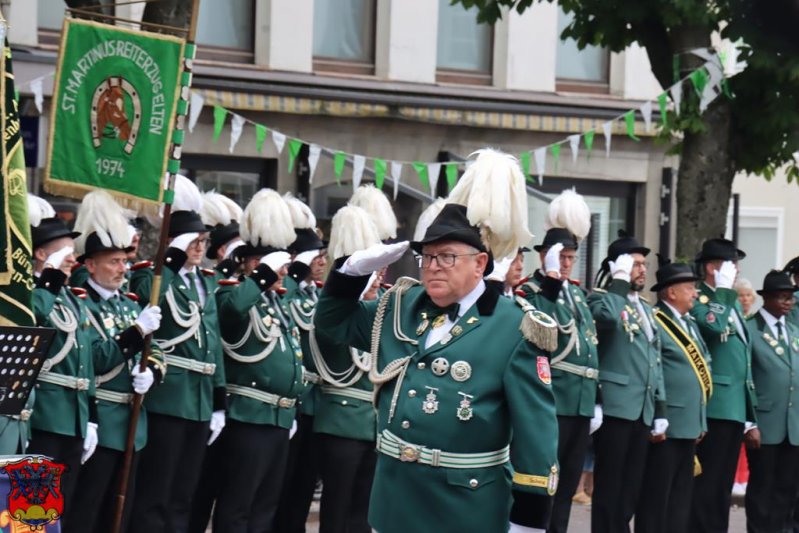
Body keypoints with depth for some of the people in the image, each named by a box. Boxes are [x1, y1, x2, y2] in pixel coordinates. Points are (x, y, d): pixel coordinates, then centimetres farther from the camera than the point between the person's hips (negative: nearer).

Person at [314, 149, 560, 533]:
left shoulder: (513, 331, -9)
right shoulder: (402, 307, 9)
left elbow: (536, 432, -10)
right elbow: (334, 321, 22)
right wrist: (355, 269, 3)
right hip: (396, 501, 6)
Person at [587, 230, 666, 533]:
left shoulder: (646, 308, 21)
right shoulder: (602, 298, -2)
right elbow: (607, 316, -29)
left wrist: (660, 412, 16)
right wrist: (620, 280, -15)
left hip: (643, 409, 8)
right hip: (615, 406, -8)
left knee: (632, 486, 10)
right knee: (609, 485, -6)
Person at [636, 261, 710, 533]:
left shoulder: (690, 324, 17)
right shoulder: (654, 323, -12)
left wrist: (701, 422, 16)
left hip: (689, 425, 9)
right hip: (666, 426, -9)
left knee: (681, 495, 13)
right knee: (657, 495, -4)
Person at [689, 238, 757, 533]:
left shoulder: (732, 304, 20)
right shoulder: (698, 301, -6)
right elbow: (714, 326, -29)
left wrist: (751, 418, 21)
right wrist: (724, 291, -15)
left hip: (736, 408, 9)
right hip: (715, 406, -9)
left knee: (723, 486, 11)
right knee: (707, 483, -9)